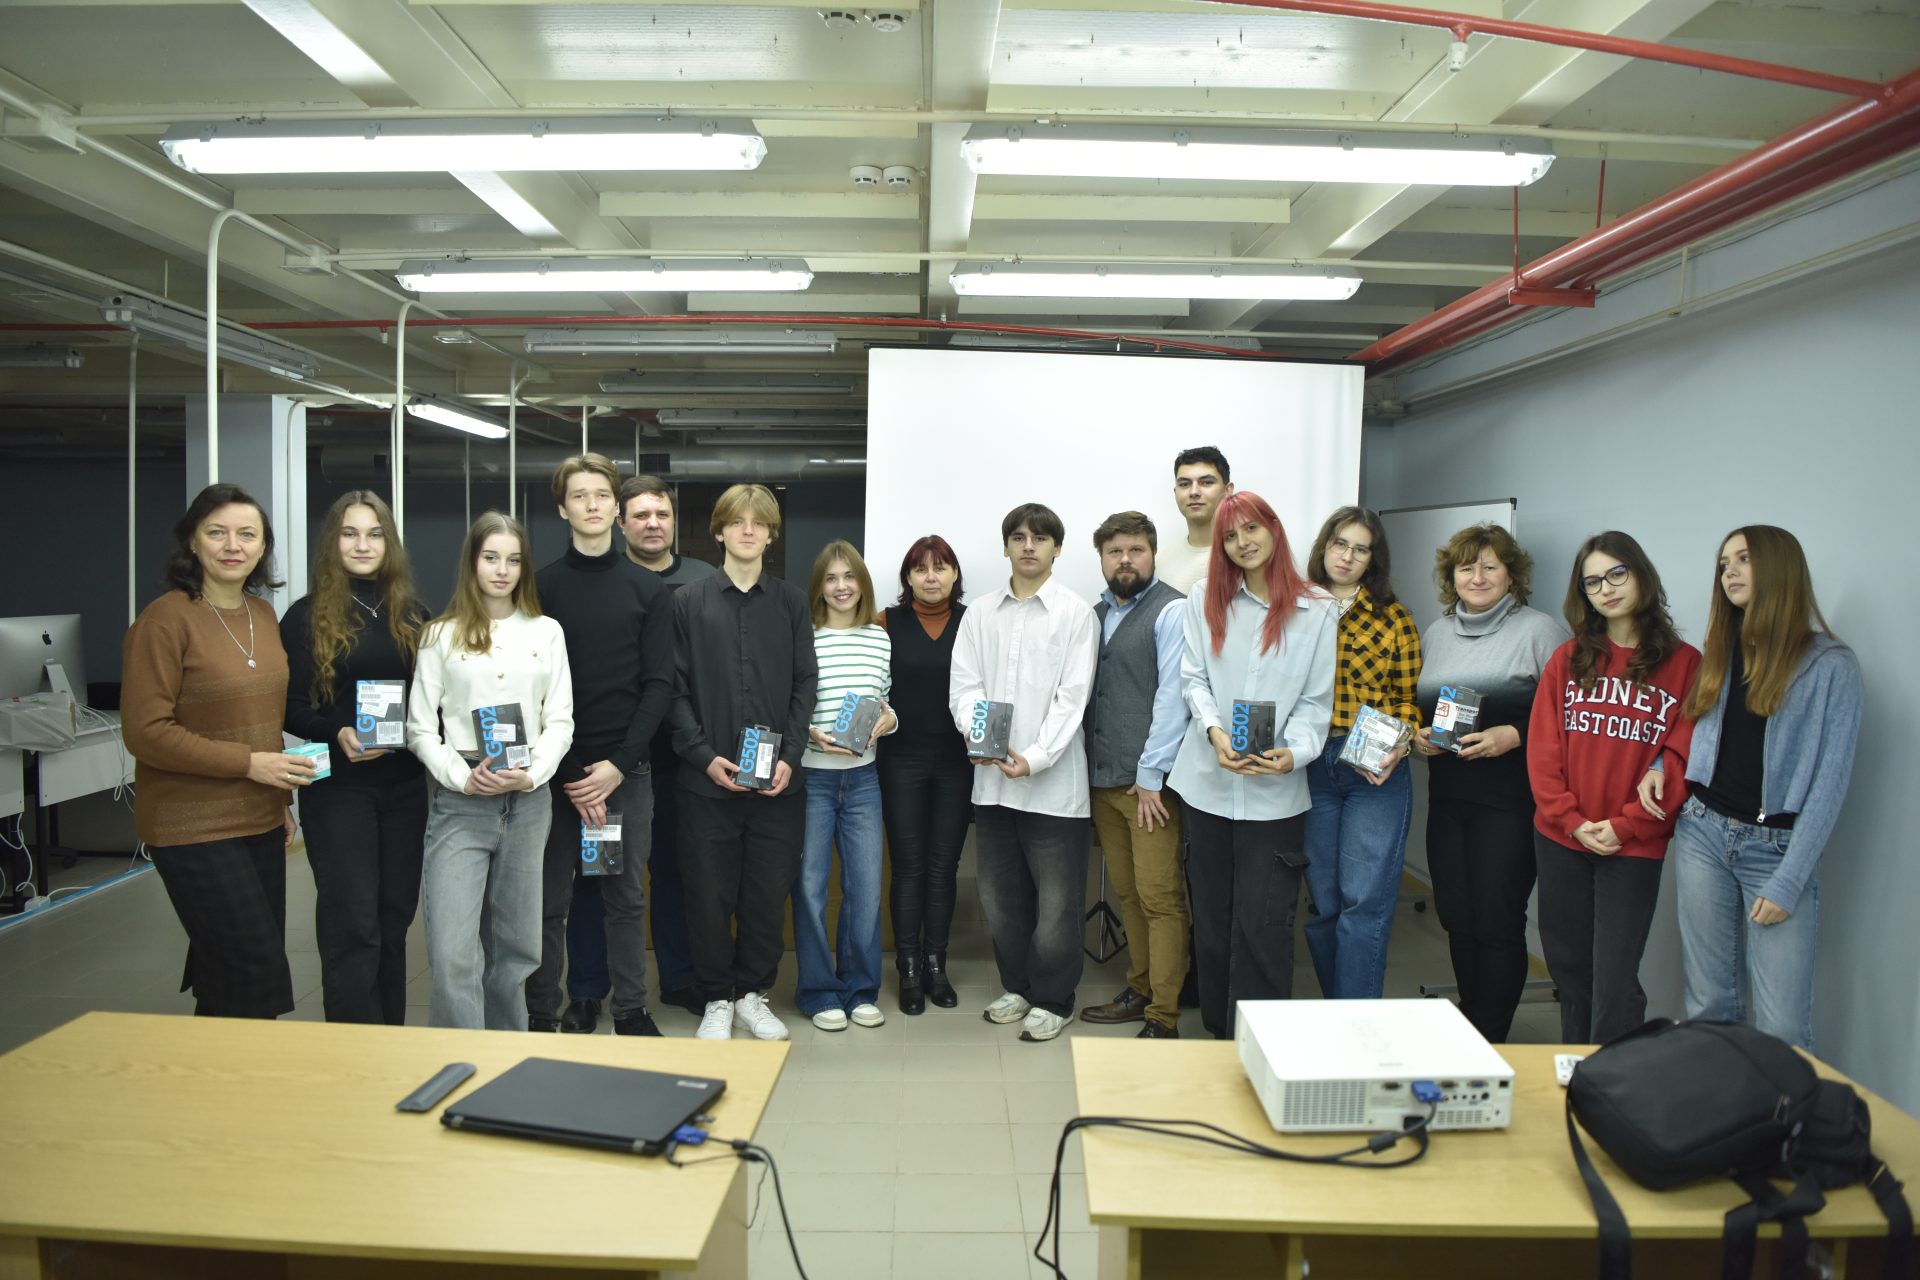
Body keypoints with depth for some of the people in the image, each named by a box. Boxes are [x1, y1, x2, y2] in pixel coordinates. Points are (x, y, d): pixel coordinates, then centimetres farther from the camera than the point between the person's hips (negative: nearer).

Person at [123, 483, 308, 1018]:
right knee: (258, 977, -8)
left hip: (260, 822, 7)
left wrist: (282, 800, 19)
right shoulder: (167, 620, -12)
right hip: (195, 829, -7)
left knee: (226, 978, 14)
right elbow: (145, 733, -15)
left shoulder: (263, 615, 10)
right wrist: (249, 763, -17)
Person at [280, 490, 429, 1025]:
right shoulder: (307, 616, -1)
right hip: (338, 785, -4)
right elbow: (290, 708, -3)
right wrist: (338, 733, -20)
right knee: (352, 923, -5)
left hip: (405, 783, 4)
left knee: (395, 916, 11)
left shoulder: (412, 613, 10)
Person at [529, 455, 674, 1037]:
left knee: (625, 895, 8)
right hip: (556, 771, 0)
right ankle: (543, 1013, 17)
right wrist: (569, 774, -9)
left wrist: (618, 765, -10)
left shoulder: (649, 590, 5)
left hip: (626, 769, 1)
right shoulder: (541, 587, 3)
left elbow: (658, 685, 0)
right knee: (550, 898, 4)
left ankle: (630, 1008, 20)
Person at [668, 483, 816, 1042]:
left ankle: (753, 993, 26)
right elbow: (676, 690, 1)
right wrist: (704, 756, -11)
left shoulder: (792, 602, 7)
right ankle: (716, 999, 23)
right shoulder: (689, 602, 4)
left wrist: (789, 757, -7)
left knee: (769, 892, 7)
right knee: (710, 895, 6)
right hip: (707, 780, -1)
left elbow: (804, 685, 4)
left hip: (778, 782, 1)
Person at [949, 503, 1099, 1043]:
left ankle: (1053, 1000, 20)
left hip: (1053, 780, -4)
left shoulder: (1076, 614, -2)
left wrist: (1034, 758, -19)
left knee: (1056, 901, 3)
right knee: (1000, 895, 14)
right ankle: (1018, 987, 32)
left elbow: (1072, 698, -9)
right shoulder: (980, 614, 10)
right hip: (991, 777, 4)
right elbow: (963, 686, 4)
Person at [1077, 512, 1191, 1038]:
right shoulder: (1096, 614, 15)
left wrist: (1151, 777, -15)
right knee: (1127, 892, 14)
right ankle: (1140, 989, 26)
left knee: (1160, 897, -3)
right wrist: (1088, 766, 8)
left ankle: (1163, 1018, 3)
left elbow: (1172, 697, -13)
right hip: (1102, 778, 7)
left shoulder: (1171, 610, -7)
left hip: (1151, 783, -7)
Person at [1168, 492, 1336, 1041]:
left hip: (1276, 793, -2)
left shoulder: (1316, 612, 0)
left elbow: (1316, 700, 0)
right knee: (1211, 918, 12)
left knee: (1263, 926, -2)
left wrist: (1294, 752, -18)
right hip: (1208, 783, 3)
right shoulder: (1205, 599, 5)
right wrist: (1215, 733, -15)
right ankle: (1217, 1031, 27)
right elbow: (1193, 677, 2)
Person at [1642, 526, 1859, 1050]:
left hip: (1778, 847, -4)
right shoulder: (1720, 655, 13)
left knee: (1782, 1027, -6)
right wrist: (1660, 767, 1)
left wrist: (1787, 882, -11)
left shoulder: (1831, 666, -4)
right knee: (1708, 1004, 7)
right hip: (1702, 831, 4)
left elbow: (1829, 781, -7)